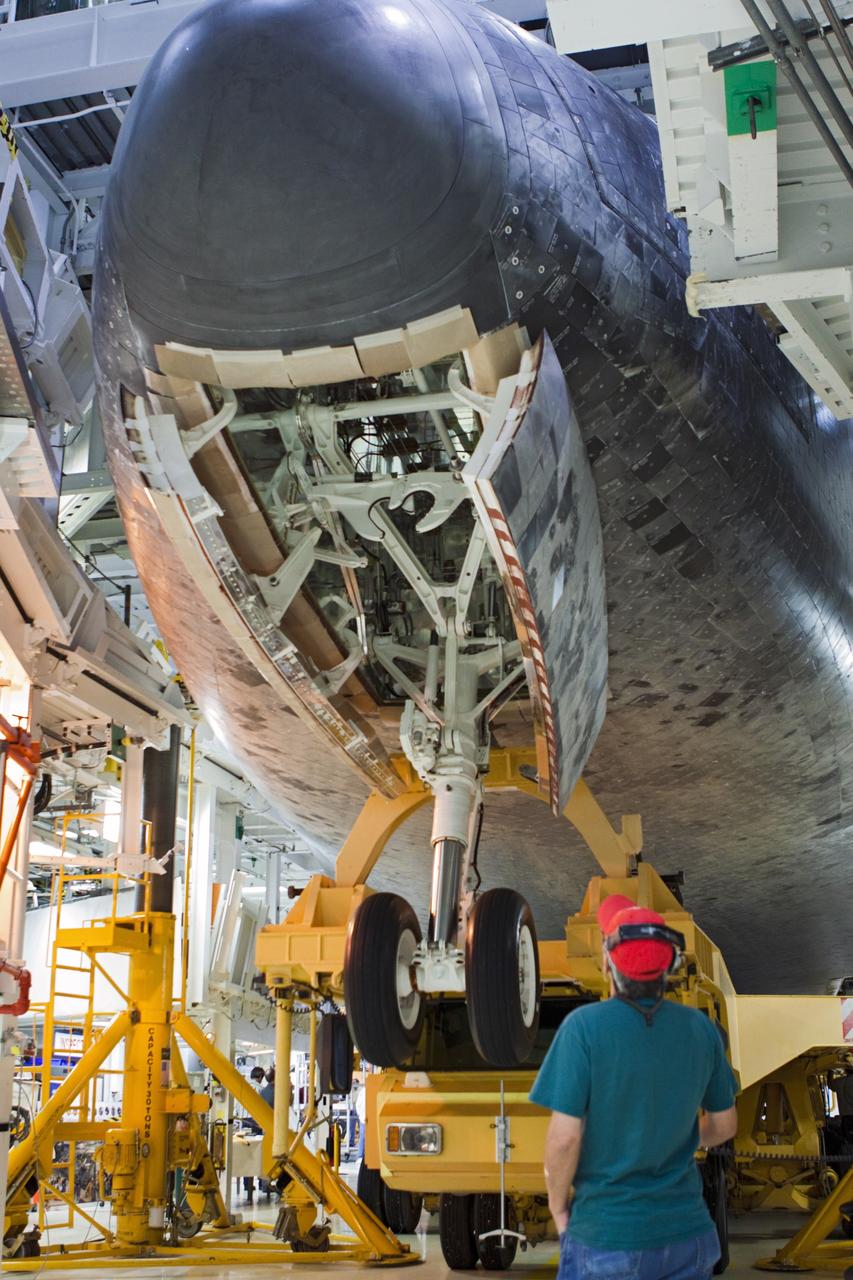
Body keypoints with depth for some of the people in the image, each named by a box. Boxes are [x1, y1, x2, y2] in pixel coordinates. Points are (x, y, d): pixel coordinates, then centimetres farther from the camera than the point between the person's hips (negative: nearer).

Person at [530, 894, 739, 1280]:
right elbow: (724, 1125, 8)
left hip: (607, 1237, -4)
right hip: (688, 1233, 4)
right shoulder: (701, 1028, -3)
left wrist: (558, 1206, -1)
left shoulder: (585, 1026, -17)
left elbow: (565, 1136, -18)